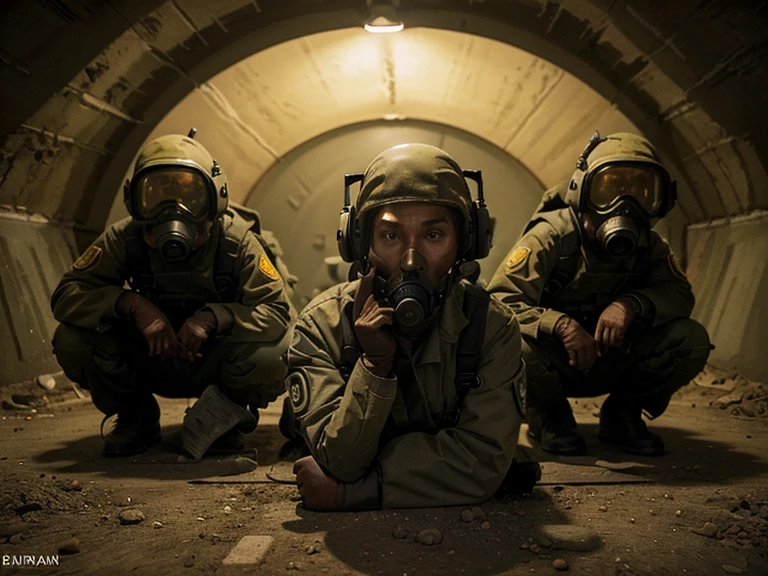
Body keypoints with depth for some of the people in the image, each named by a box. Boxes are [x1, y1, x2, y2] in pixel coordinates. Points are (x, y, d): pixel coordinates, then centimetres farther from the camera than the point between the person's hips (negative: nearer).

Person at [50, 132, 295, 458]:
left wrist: (213, 317, -40)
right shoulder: (124, 239, -15)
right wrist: (131, 302, -34)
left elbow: (278, 312, -26)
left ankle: (224, 413, 0)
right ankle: (137, 418, 4)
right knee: (72, 339, -22)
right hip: (153, 363, 2)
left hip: (215, 363, -2)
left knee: (267, 360, -36)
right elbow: (66, 296, -17)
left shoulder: (236, 242, -20)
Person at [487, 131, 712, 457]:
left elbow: (679, 294, -12)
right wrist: (560, 324, -45)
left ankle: (620, 413, 5)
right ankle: (548, 413, -4)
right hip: (553, 362, -4)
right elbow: (499, 300, -28)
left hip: (608, 363, 4)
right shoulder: (551, 235, -20)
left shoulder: (648, 246, -4)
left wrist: (633, 304, -33)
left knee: (691, 340, -19)